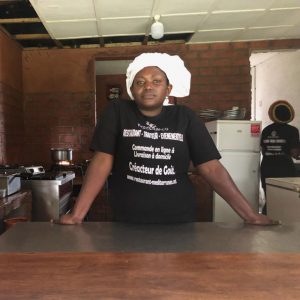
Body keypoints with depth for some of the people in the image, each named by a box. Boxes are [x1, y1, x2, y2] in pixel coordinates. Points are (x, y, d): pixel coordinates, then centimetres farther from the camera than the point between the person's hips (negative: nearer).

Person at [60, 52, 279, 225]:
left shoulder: (185, 117, 0)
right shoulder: (117, 113, -2)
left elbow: (212, 168, -3)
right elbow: (102, 162, -7)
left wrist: (251, 215, -7)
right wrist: (76, 214, -15)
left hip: (179, 220, 1)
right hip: (128, 222, 0)